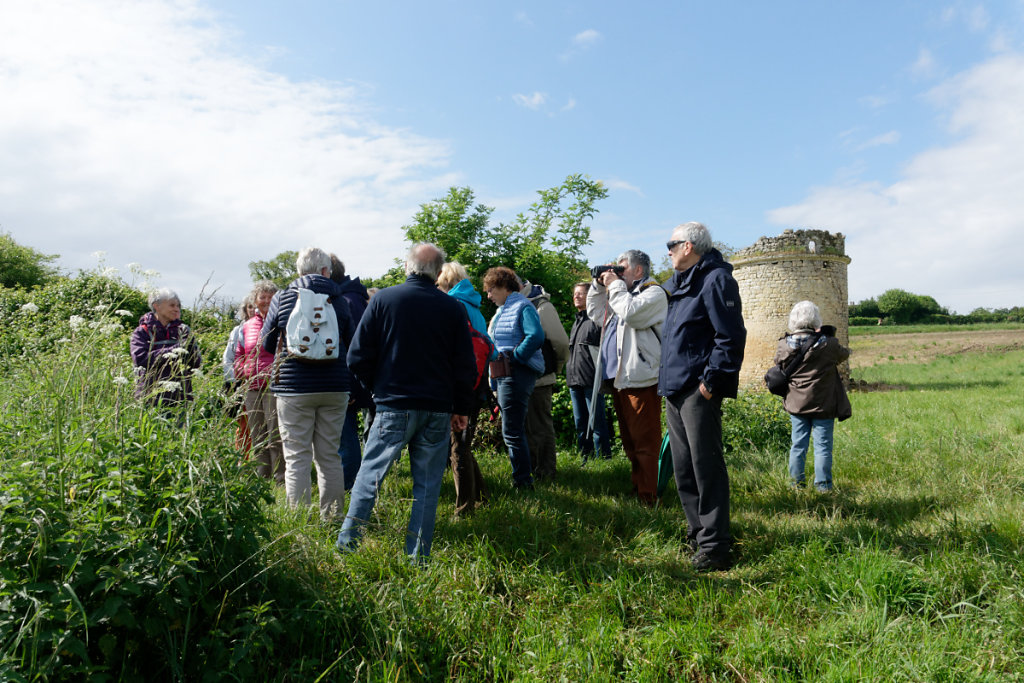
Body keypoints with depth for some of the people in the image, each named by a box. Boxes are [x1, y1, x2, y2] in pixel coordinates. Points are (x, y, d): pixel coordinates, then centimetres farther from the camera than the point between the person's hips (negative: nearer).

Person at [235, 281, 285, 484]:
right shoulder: (247, 325, 16)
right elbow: (239, 354, 23)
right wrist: (242, 373, 7)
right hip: (252, 388, 6)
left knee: (275, 436, -8)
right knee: (257, 437, 11)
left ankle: (281, 479, -1)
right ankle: (263, 476, 21)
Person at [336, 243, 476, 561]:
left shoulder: (383, 299, -2)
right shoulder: (452, 308, 2)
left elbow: (357, 357, -2)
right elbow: (466, 366, 5)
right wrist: (460, 409, 14)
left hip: (394, 406, -1)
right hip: (438, 409, 2)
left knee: (369, 475, 10)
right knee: (427, 484, 8)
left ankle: (348, 542, 12)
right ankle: (418, 557, 12)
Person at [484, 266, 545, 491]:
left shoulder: (522, 307, -11)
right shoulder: (502, 310, 19)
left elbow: (536, 337, -26)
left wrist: (513, 356, -19)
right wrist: (494, 364, 13)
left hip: (516, 374, -10)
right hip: (503, 375, 10)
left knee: (512, 432, -8)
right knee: (516, 429, 16)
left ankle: (523, 481, 0)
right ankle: (523, 477, 27)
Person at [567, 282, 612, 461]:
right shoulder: (576, 322, 21)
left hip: (591, 379, -8)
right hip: (574, 379, 8)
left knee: (597, 422, -5)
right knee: (580, 423, 12)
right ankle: (586, 460, 20)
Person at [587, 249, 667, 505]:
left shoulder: (654, 293, -5)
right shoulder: (623, 292, 23)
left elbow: (630, 313, -23)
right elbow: (596, 314, 28)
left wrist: (615, 286, -9)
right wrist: (600, 286, 16)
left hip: (640, 380, -10)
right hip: (619, 378, 10)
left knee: (645, 442, -6)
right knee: (629, 441, 16)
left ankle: (648, 497, 0)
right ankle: (636, 488, 26)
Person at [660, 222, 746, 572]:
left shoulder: (716, 279, -10)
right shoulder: (678, 283, 20)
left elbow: (731, 336, -16)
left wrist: (711, 380, -19)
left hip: (698, 391, -10)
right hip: (674, 390, 10)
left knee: (706, 467, -5)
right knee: (684, 468, 14)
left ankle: (715, 547, 3)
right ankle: (697, 532, 26)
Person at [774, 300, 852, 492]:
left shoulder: (784, 345, -9)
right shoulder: (828, 344, -13)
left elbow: (778, 363, 9)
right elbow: (844, 354, 7)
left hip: (796, 404, 3)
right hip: (823, 404, -3)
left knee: (798, 445, 12)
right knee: (822, 445, 6)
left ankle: (796, 482, 18)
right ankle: (822, 484, 12)